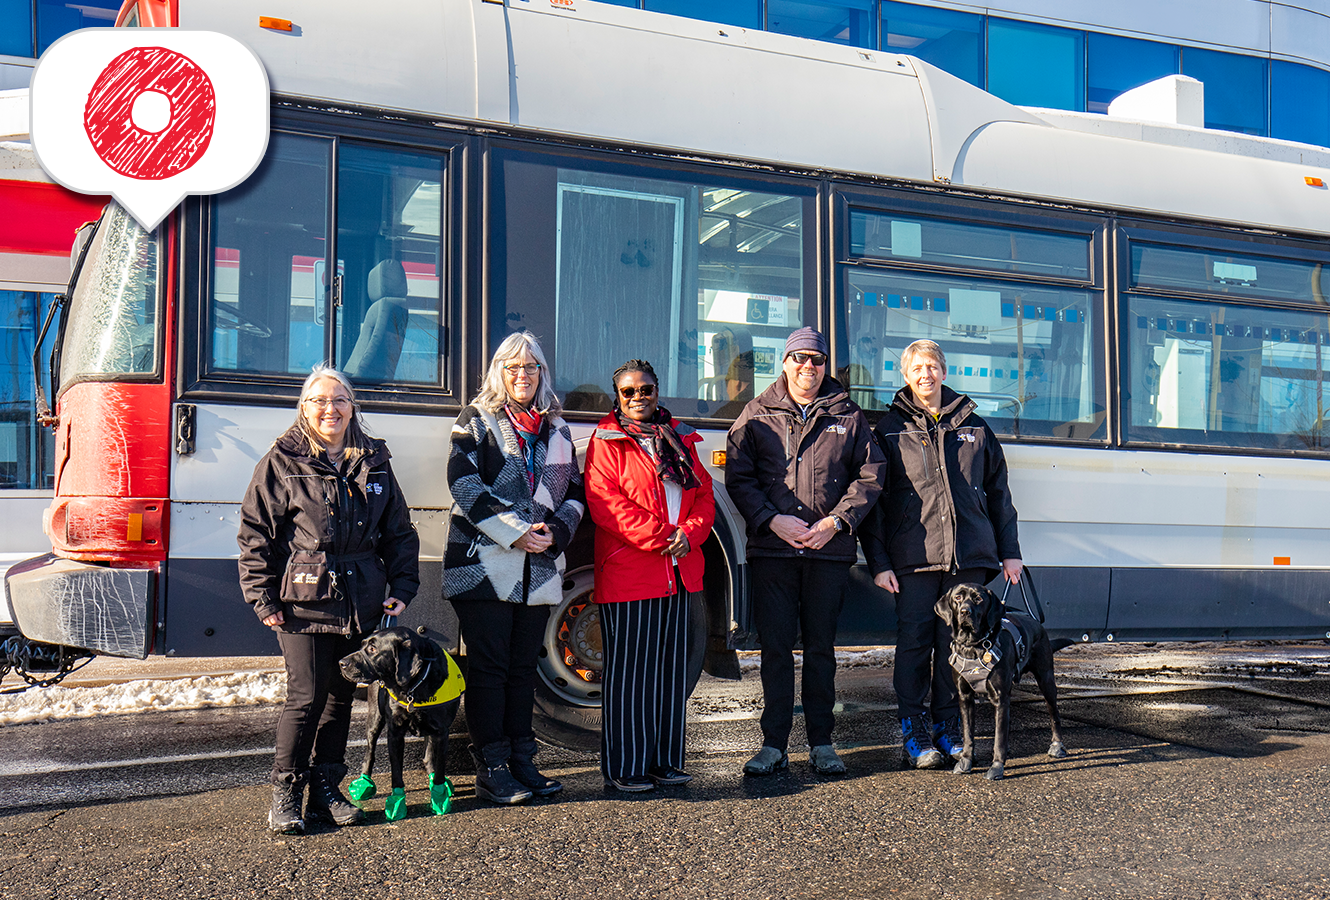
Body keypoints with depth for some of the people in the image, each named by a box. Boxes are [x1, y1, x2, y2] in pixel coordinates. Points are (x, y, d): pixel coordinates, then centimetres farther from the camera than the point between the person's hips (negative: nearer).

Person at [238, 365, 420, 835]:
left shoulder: (374, 462, 12)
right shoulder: (282, 462, 1)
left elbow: (399, 531, 16)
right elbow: (255, 533, 0)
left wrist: (401, 588, 7)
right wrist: (263, 598, -6)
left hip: (361, 603, 4)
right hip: (304, 601, -4)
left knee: (341, 696, 10)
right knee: (307, 698, -6)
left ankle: (326, 790, 22)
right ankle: (285, 795, 8)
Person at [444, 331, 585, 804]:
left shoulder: (556, 427, 16)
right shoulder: (478, 419, 2)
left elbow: (574, 492, 14)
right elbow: (463, 482, -10)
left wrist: (554, 531, -6)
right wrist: (515, 532, -16)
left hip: (539, 568, 5)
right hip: (485, 565, -4)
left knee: (524, 667, 10)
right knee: (488, 668, -2)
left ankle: (521, 762, 18)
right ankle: (491, 770, 4)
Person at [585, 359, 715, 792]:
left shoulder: (680, 438, 16)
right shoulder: (606, 441, -1)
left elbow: (704, 494, 13)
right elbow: (605, 503, -12)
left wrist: (689, 534, -8)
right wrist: (660, 538, -18)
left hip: (679, 573, 6)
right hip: (627, 574, -6)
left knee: (671, 668, 11)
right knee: (628, 671, -2)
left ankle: (665, 760, 21)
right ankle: (624, 767, 6)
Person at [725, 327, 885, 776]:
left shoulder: (847, 416, 10)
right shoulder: (757, 415, 8)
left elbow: (870, 475, 6)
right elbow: (738, 477, 3)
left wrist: (835, 522, -6)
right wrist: (772, 520, -10)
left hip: (829, 552, 1)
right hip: (772, 549, 0)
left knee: (821, 647, 7)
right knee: (775, 646, 2)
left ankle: (821, 743, 16)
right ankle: (774, 743, 11)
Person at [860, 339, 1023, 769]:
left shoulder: (973, 427, 15)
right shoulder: (890, 430, 7)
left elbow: (999, 493, 19)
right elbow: (873, 499, 3)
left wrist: (1009, 552, 14)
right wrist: (878, 562, -4)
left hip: (969, 557, 2)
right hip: (914, 557, -2)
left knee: (956, 644, 4)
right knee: (914, 642, -2)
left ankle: (947, 729, 16)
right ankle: (914, 733, 8)